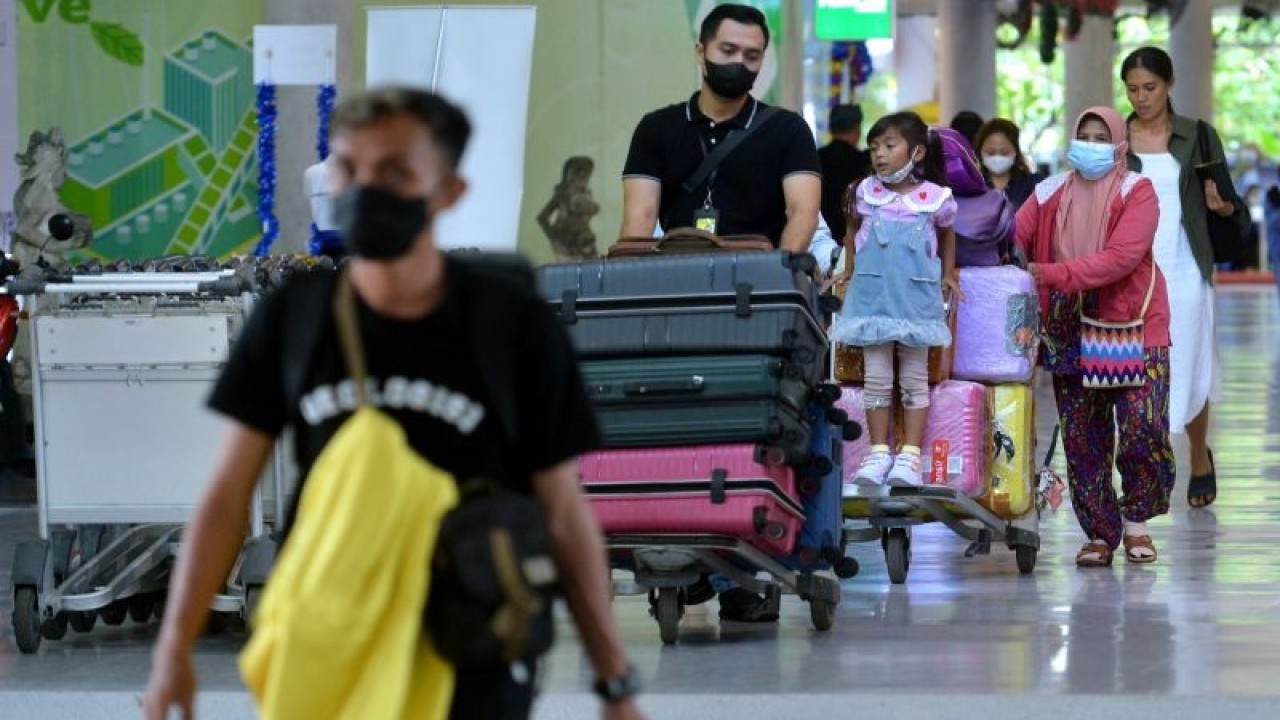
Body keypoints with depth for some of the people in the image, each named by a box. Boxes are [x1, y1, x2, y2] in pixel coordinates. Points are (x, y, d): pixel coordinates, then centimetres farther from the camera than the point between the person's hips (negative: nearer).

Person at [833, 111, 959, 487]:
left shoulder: (935, 198, -3)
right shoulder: (866, 194, 0)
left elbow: (946, 234, 17)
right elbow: (852, 230, 19)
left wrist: (947, 273, 17)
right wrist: (851, 268, 20)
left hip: (916, 298, -1)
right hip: (872, 297, 1)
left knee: (915, 378, 4)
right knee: (876, 378, 2)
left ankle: (910, 454, 6)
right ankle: (878, 452, 7)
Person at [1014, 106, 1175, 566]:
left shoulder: (1136, 193, -6)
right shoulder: (1050, 195, 5)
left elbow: (1121, 257, -20)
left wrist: (1053, 274, -29)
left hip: (1133, 325, -3)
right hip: (1070, 333, 3)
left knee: (1143, 426, -12)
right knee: (1082, 438, 3)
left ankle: (1136, 521, 9)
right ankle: (1100, 533, 14)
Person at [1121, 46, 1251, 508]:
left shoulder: (1199, 138, 4)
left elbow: (1224, 206, 8)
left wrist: (1223, 206, -14)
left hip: (1184, 274, 0)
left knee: (1187, 375, 5)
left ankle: (1200, 457, 33)